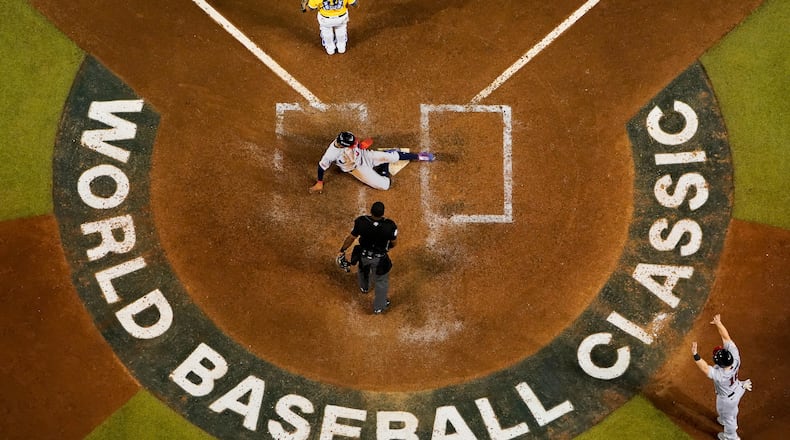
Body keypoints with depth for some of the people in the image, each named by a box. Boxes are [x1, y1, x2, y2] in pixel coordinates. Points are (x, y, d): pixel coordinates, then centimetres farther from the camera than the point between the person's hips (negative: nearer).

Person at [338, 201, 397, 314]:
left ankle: (364, 287, 66)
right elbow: (394, 242, -13)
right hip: (380, 259, -2)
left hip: (364, 255, 2)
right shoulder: (389, 226, -31)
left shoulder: (361, 222, -29)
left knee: (363, 270, 36)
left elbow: (351, 238, -14)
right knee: (381, 281, 23)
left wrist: (342, 250, 3)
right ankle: (379, 307, 39)